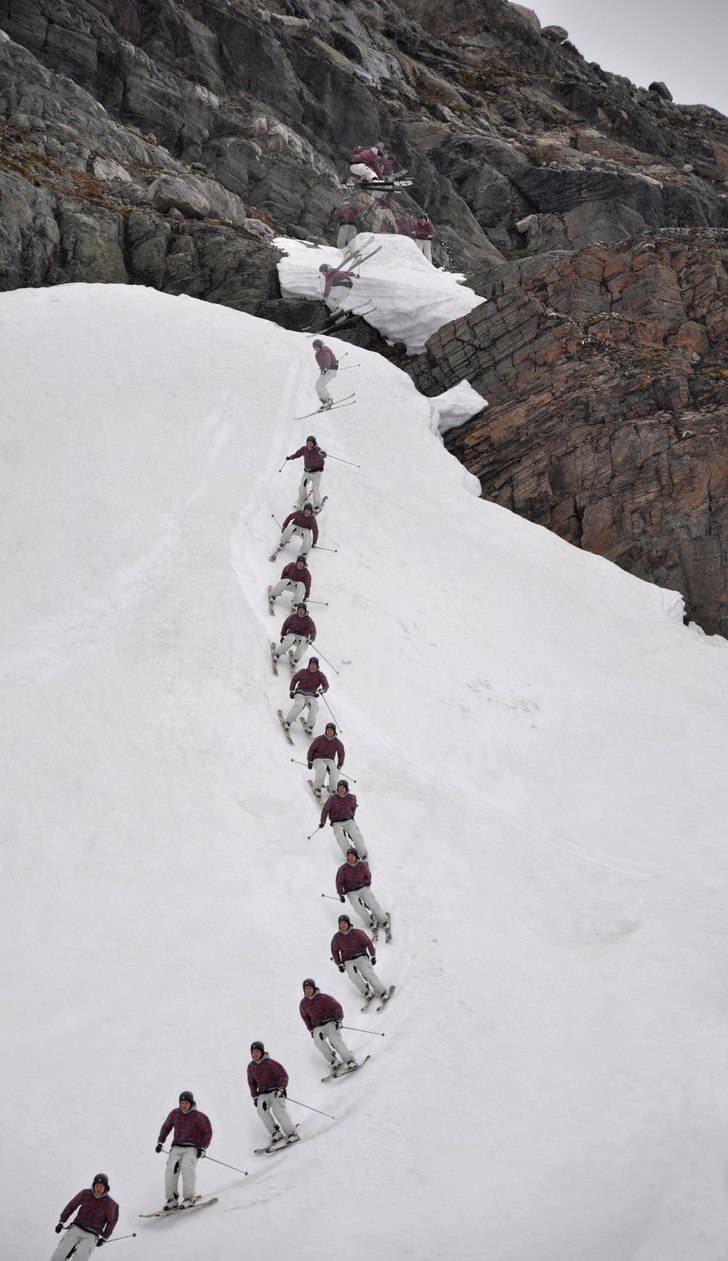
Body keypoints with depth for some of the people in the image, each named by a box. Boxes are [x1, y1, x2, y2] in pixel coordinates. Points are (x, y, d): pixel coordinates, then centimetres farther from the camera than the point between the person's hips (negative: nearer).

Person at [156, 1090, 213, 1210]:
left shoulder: (198, 1117, -2)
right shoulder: (175, 1113, 8)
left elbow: (208, 1132, 4)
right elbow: (166, 1127, 22)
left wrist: (203, 1148, -6)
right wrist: (160, 1142, 14)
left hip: (191, 1148, -3)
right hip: (176, 1147, 3)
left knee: (187, 1166, -30)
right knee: (171, 1168, -22)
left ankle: (189, 1198, -26)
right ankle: (172, 1198, -12)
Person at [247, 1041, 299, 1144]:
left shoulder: (270, 1063, -8)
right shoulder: (251, 1067, 8)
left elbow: (284, 1076, -9)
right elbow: (252, 1082, 22)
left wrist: (281, 1088, -23)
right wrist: (254, 1096, 15)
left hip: (276, 1091, -5)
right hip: (263, 1094, 5)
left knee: (278, 1110, -25)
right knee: (261, 1110, -24)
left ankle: (291, 1134, -24)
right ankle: (276, 1132, -20)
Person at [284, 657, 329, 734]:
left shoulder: (320, 675, 5)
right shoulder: (303, 672, 5)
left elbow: (326, 686, -3)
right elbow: (294, 680, 16)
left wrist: (322, 690, -25)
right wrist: (291, 691, 5)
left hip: (311, 696, 1)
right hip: (300, 693, -1)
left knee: (314, 706, -31)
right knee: (299, 705, -34)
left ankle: (309, 726, -24)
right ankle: (287, 722, -25)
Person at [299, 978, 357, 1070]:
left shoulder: (323, 997, -6)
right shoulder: (303, 1003, 5)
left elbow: (337, 1007, -3)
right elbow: (305, 1017, 20)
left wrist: (338, 1020, -11)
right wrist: (311, 1030, 15)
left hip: (330, 1022, -3)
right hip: (317, 1027, 3)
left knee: (335, 1039, -27)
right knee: (318, 1040, -28)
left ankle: (350, 1061, -29)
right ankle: (333, 1061, -26)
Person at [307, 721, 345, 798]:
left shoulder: (337, 742, 4)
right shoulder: (319, 739, -3)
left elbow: (341, 754, 15)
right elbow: (311, 749, 3)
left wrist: (339, 766, 10)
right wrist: (310, 762, 1)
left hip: (330, 760, 2)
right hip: (318, 759, -2)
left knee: (334, 769, -33)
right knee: (322, 767, -37)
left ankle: (333, 790, -25)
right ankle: (317, 789, -32)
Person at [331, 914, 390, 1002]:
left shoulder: (357, 933, -4)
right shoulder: (336, 937, 2)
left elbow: (368, 943, 3)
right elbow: (335, 952, 13)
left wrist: (373, 956, 0)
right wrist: (339, 964, 4)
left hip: (361, 957, -2)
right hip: (348, 961, 2)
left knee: (369, 973, -23)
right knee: (352, 974, -29)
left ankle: (383, 993, -22)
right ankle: (366, 992, -26)